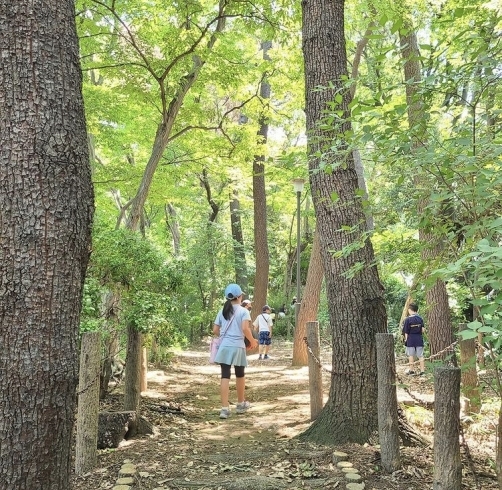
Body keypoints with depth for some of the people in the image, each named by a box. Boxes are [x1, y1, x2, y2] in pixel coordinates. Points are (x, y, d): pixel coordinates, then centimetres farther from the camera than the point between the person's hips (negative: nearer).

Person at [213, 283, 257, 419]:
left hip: (224, 346, 3)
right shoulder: (243, 311, -5)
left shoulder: (222, 311, 9)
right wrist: (252, 341, -4)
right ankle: (241, 404, 31)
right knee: (240, 375, 15)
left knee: (225, 376, -1)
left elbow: (215, 330, 8)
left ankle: (225, 408, -7)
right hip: (238, 347, -3)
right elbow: (245, 328, -18)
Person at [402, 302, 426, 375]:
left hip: (411, 339, -3)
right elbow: (423, 329, 0)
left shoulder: (408, 319, -10)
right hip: (419, 339, 3)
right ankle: (422, 370, 7)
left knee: (411, 355, 9)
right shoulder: (420, 318, 1)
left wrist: (406, 339, 5)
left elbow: (406, 331, -8)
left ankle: (411, 370, 15)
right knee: (420, 355, 7)